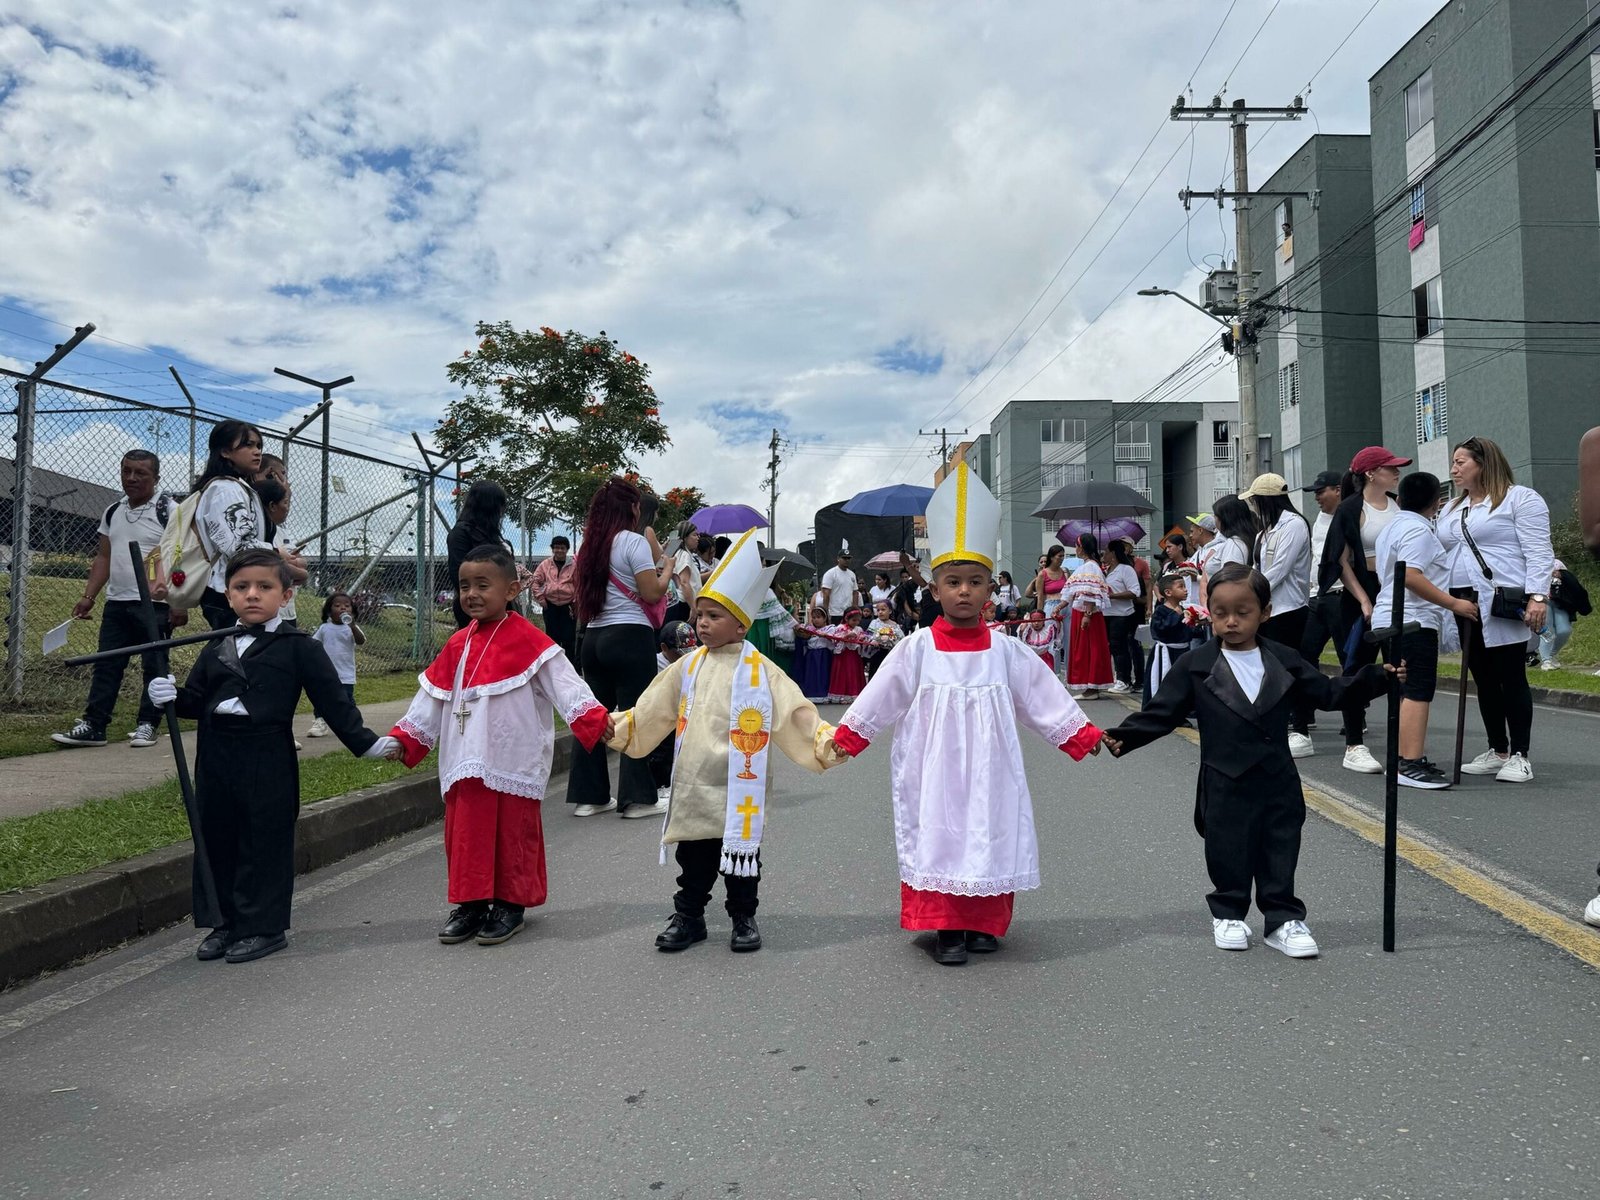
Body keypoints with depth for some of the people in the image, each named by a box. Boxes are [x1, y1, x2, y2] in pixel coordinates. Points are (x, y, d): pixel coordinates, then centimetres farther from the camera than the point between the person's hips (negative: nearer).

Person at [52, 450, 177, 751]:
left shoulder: (169, 511, -6)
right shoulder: (112, 512, 15)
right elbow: (103, 558, 18)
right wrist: (88, 596, 9)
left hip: (154, 605, -6)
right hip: (116, 603, 6)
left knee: (153, 666, 1)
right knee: (106, 664, 7)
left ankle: (148, 724, 10)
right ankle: (93, 725, 10)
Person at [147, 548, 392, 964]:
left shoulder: (298, 647, -4)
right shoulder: (216, 650, 12)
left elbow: (333, 700, -5)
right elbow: (197, 701, 14)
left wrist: (365, 742, -8)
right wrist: (172, 695, -8)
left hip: (268, 761, -5)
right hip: (216, 758, 6)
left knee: (264, 843, 2)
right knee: (216, 840, 12)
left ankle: (263, 926, 15)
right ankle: (223, 922, 27)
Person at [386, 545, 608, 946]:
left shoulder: (528, 640, -9)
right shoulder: (458, 645, 10)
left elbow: (564, 684, -17)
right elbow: (432, 697, 17)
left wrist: (593, 719, -30)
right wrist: (404, 740, 14)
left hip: (512, 763, -5)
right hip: (467, 763, 5)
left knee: (513, 834, 5)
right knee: (466, 833, 10)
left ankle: (511, 905, 19)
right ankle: (470, 902, 24)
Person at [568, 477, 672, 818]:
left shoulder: (589, 543, 12)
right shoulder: (634, 541, -9)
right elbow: (652, 592, -13)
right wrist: (666, 568, 6)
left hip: (594, 636, 7)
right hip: (630, 636, -7)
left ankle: (588, 795, 16)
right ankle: (636, 797, 3)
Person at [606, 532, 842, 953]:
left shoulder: (759, 670, -8)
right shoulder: (688, 666, 5)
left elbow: (795, 712, -11)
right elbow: (649, 713, 12)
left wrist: (827, 740, -23)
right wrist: (612, 726, 6)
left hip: (738, 789, -3)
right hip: (692, 787, 4)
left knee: (742, 855, 9)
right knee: (693, 858, 13)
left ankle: (744, 918, 26)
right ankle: (688, 916, 28)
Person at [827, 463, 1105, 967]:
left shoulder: (1005, 650, 0)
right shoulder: (917, 647, -5)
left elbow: (1044, 695, 5)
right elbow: (880, 697, -1)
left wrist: (1082, 734, 3)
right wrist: (845, 736, -2)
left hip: (987, 765, 2)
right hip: (934, 766, -1)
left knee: (989, 834, 7)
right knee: (938, 834, 0)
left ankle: (982, 922, 23)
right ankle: (946, 929, 11)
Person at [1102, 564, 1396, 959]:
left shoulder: (1284, 660, 2)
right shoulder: (1195, 666, -6)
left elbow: (1327, 693, 8)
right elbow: (1162, 713, -5)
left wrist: (1375, 678, -4)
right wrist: (1122, 737, -18)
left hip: (1278, 782, 2)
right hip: (1225, 785, -2)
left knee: (1280, 857, 10)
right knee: (1228, 856, 9)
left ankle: (1283, 920, 26)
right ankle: (1229, 915, 29)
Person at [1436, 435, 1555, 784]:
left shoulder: (1520, 499, -2)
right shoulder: (1451, 510, 20)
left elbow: (1538, 552, -10)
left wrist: (1538, 596, -19)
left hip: (1502, 605, -7)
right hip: (1463, 606, 7)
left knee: (1512, 678, -3)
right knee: (1484, 680, 10)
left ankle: (1520, 756, 4)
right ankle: (1497, 752, 18)